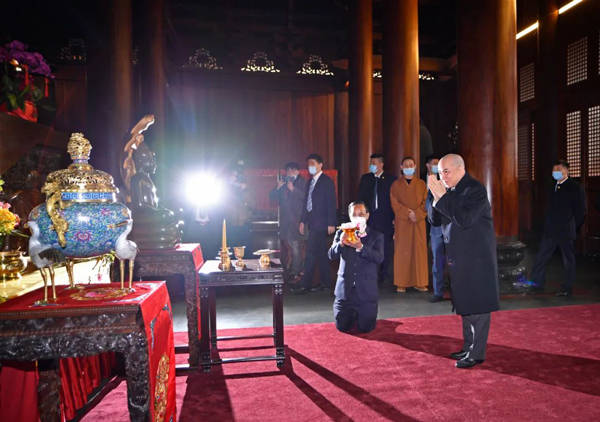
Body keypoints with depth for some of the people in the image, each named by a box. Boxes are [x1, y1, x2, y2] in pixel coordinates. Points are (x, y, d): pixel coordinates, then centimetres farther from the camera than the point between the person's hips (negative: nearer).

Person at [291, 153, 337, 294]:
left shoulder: (327, 181, -7)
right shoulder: (310, 182, 15)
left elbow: (331, 203, -10)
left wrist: (331, 223, -14)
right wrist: (303, 221, 14)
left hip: (321, 223, -8)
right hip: (312, 223, 8)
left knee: (311, 252, -10)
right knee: (321, 253, 12)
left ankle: (305, 284, -5)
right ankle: (325, 282, 19)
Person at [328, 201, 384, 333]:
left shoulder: (376, 236, 1)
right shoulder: (341, 233, 6)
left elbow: (379, 258, -14)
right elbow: (331, 255, -2)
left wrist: (360, 247, -27)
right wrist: (340, 243, -22)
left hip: (366, 291, -1)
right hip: (345, 289, 2)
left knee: (365, 328, 1)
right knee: (342, 327, 7)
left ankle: (362, 316, 34)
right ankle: (353, 315, 39)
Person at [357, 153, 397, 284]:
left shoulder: (391, 179, 2)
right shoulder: (365, 178, 12)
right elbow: (360, 198, 11)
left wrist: (394, 218, -8)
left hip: (385, 218, -2)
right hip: (369, 218, 2)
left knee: (386, 247, 2)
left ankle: (384, 275, 16)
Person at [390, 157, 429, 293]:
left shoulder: (421, 184, 11)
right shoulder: (396, 185, 8)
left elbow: (425, 202, 3)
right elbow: (395, 204, -1)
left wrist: (416, 214, -12)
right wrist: (408, 213, -13)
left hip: (419, 222, 1)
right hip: (402, 223, -1)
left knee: (419, 251, 1)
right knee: (402, 252, -2)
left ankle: (420, 282, 8)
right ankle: (401, 283, 3)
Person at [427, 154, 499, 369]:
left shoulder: (475, 189, -13)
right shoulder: (449, 190, 10)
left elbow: (465, 219, -26)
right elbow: (434, 219, 8)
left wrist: (442, 198, -21)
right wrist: (436, 199, -9)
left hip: (476, 256, -8)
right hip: (458, 256, 8)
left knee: (477, 304, -2)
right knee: (464, 303, 15)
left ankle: (477, 353, 7)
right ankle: (469, 347, 27)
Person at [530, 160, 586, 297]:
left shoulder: (575, 188, -7)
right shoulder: (554, 187, 12)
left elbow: (581, 212, -6)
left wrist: (572, 228, -5)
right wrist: (548, 225, 10)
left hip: (566, 232, -6)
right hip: (550, 231, 6)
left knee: (568, 260, 4)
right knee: (541, 257, 7)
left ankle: (567, 289, 13)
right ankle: (537, 283, 15)